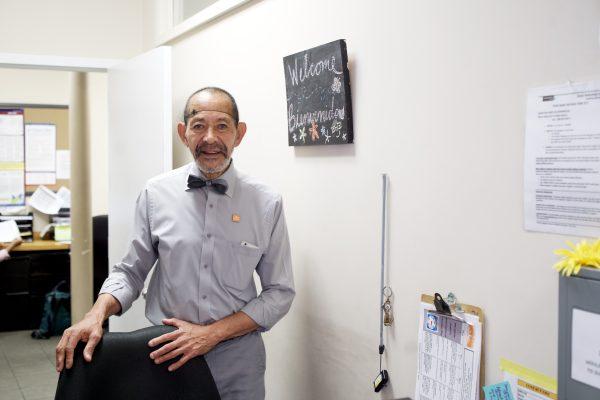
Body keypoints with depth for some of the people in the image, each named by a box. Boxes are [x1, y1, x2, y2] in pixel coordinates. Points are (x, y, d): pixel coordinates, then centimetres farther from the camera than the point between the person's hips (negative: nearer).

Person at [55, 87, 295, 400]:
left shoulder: (267, 203, -6)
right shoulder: (156, 193, -4)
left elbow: (280, 292, -4)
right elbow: (131, 272, 3)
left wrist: (212, 333, -13)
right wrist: (97, 314, -16)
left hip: (236, 361, 0)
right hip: (165, 354, 1)